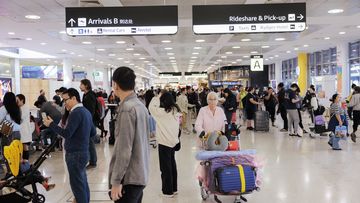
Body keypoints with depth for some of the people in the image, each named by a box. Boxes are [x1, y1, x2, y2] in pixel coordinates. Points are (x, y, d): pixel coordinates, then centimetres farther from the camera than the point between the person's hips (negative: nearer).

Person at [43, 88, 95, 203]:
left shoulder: (76, 113, -17)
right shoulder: (86, 111, 11)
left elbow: (66, 134, -22)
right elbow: (93, 132, 18)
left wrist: (51, 124, -14)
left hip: (75, 154, -10)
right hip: (83, 152, 10)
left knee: (77, 184, -2)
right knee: (82, 182, 17)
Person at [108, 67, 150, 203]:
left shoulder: (127, 108, -18)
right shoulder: (140, 105, 9)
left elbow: (124, 149, -22)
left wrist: (116, 180, -17)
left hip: (129, 178, -9)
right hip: (140, 174, 9)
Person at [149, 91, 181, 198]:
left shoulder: (162, 112, -18)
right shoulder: (176, 111, 1)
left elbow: (151, 107, -7)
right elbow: (177, 125, 6)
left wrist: (156, 97, 1)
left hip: (164, 142, -7)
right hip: (173, 141, 7)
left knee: (165, 167, 4)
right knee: (172, 165, 17)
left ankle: (168, 191, 13)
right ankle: (174, 188, 28)